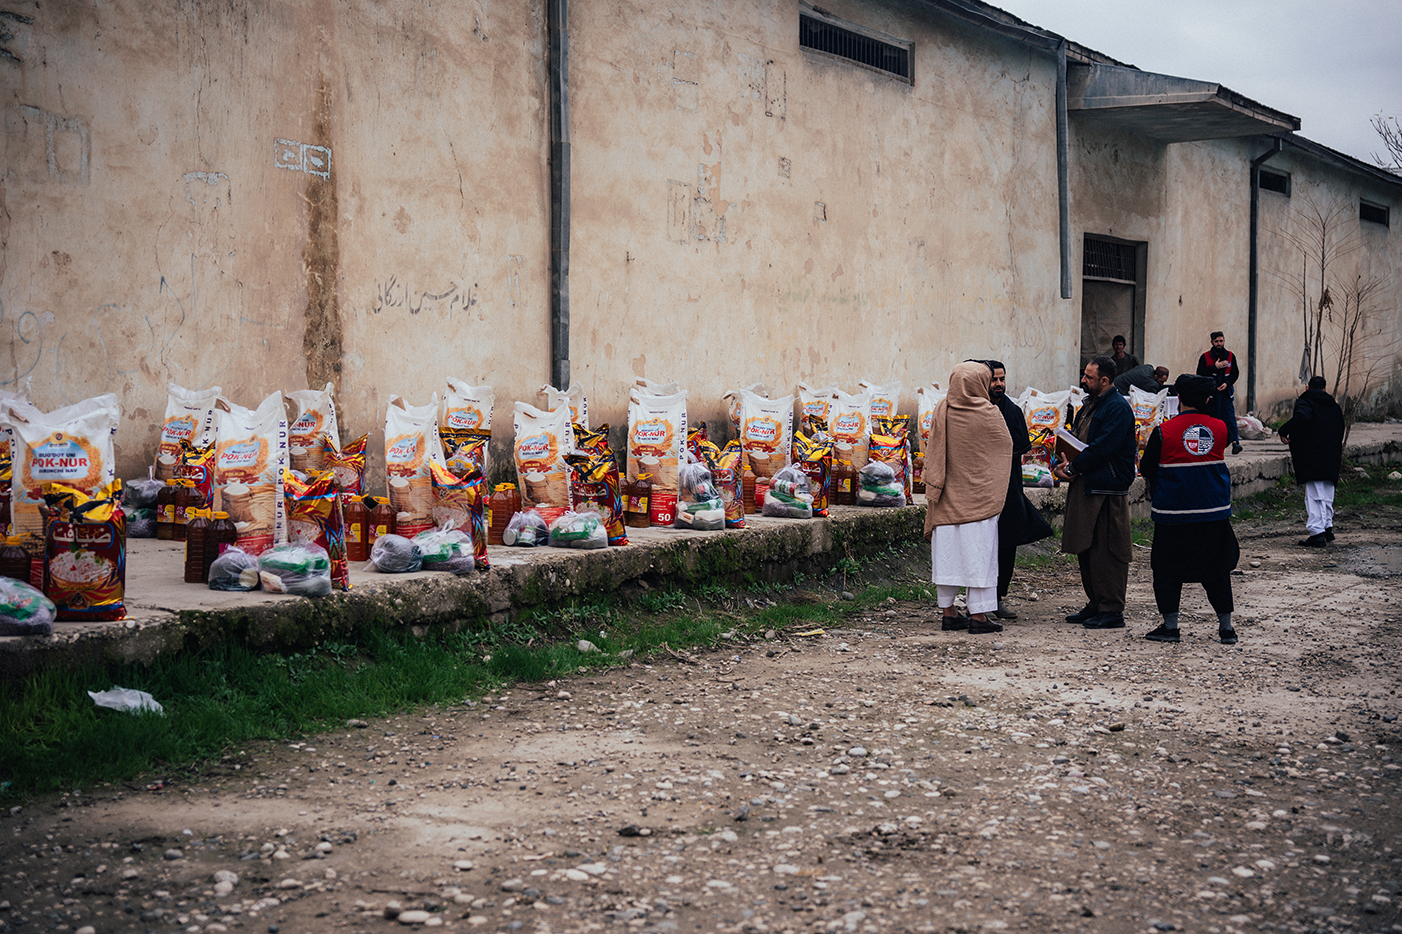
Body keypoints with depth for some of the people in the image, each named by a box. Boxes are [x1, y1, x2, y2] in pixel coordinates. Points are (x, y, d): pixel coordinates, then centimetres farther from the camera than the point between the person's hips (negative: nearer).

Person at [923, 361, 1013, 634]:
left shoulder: (941, 411, -2)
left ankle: (948, 612, 14)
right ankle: (978, 615, 1)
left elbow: (933, 455, 6)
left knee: (947, 551, 9)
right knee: (978, 552, 1)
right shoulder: (989, 413, -11)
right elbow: (1006, 445, 4)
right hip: (979, 496, -4)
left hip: (948, 496, 4)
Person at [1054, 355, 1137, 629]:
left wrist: (1073, 468, -15)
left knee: (1106, 552, -6)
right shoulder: (1090, 405, 17)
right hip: (1085, 486, 10)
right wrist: (1064, 464, 3)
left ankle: (1112, 611, 0)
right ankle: (1095, 604, 22)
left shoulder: (1118, 409, -13)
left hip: (1107, 490, -10)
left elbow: (1102, 449, -20)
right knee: (1085, 548, 13)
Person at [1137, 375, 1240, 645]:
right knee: (1217, 570, 12)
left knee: (1167, 569, 9)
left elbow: (1145, 468, 0)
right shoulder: (1220, 428, -2)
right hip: (1215, 512, 3)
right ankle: (1226, 627, 13)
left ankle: (1170, 626, 8)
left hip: (1173, 512, -3)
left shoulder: (1164, 432, -10)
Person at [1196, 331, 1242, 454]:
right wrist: (1215, 367, -14)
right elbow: (1200, 374, -5)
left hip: (1226, 392, 1)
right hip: (1211, 392, -1)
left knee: (1230, 417, -9)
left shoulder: (1230, 356, 10)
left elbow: (1235, 373, 11)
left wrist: (1227, 383, -7)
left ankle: (1235, 442, -18)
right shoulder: (1205, 357, 2)